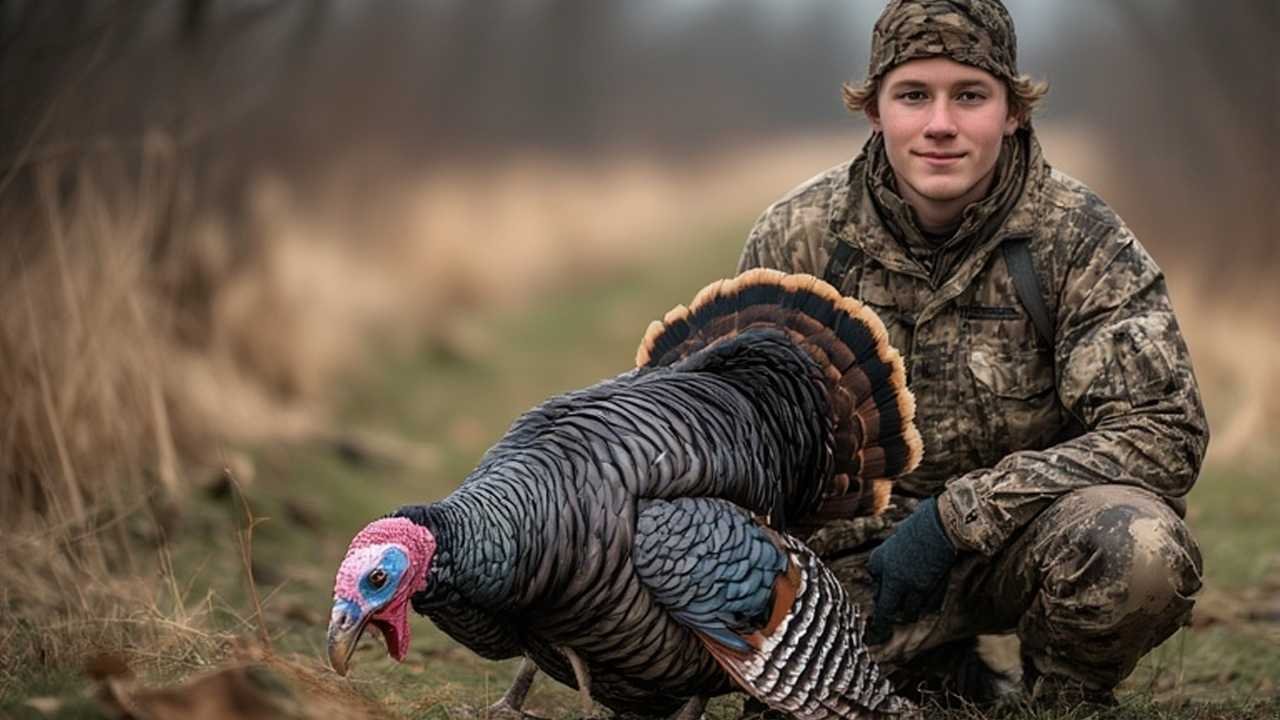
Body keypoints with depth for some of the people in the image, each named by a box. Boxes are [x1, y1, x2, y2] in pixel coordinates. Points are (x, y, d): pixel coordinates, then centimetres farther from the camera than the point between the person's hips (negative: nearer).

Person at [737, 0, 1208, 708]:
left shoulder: (1078, 238, -11)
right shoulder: (797, 237, -5)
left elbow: (1165, 428, -18)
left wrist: (957, 515, -25)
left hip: (1022, 538, -2)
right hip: (857, 550, 2)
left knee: (1140, 547, -35)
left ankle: (1065, 694, 1)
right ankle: (948, 679, 7)